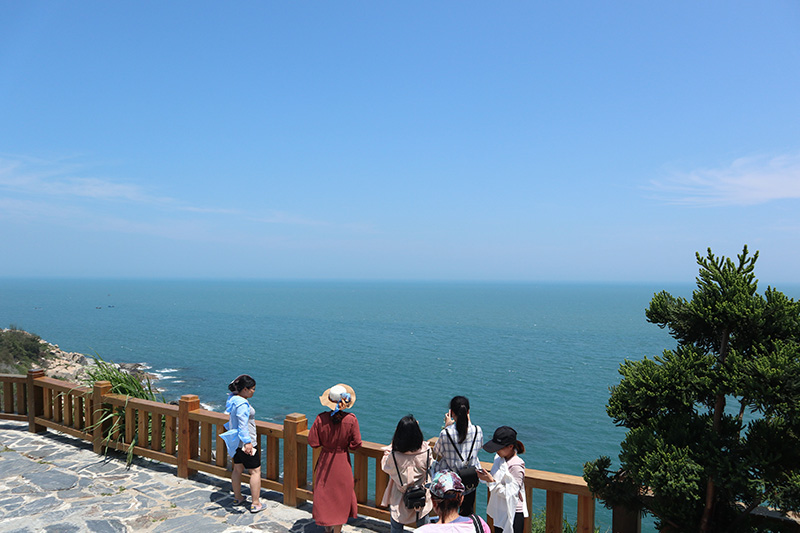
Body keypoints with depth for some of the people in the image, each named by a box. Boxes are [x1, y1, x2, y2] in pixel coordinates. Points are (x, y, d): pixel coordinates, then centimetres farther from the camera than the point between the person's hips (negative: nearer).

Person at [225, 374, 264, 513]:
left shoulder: (232, 398, 4)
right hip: (245, 442, -10)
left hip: (235, 441, 10)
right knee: (255, 471, 0)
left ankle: (237, 498, 35)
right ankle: (256, 504, 4)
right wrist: (247, 442, -32)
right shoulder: (242, 404, -25)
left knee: (237, 469, 22)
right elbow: (242, 425, -30)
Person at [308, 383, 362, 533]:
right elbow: (355, 444, -11)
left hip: (325, 460, 2)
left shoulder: (321, 418, -16)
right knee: (341, 495, 13)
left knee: (324, 493, 19)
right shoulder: (351, 419, -19)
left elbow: (313, 442, -10)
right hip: (342, 462, -1)